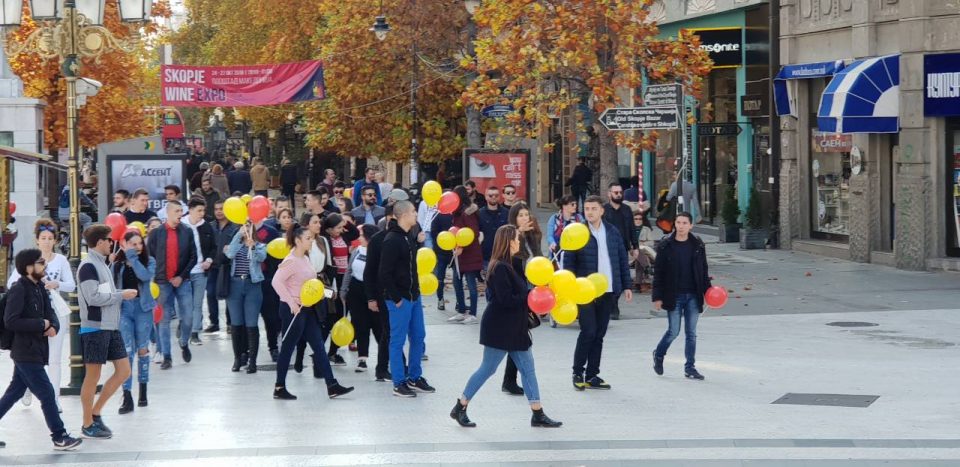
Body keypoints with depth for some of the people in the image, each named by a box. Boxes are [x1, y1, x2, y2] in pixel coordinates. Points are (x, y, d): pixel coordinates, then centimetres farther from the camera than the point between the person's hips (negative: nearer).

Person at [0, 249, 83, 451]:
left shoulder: (39, 287, 10)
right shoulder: (18, 289, -16)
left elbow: (50, 312, 15)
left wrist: (54, 326, -7)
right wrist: (41, 324, -17)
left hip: (33, 351, 9)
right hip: (26, 352, -9)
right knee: (47, 393, -5)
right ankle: (60, 437, 1)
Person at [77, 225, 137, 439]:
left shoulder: (101, 264, 15)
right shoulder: (88, 266, -13)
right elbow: (92, 298, -20)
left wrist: (122, 293, 2)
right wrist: (121, 295, -13)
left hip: (111, 326, 9)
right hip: (94, 327, -9)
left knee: (124, 371, 7)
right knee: (93, 375, 0)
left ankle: (95, 412, 17)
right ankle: (88, 425, 10)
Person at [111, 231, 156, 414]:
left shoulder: (148, 261, 0)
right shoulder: (117, 265, 4)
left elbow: (145, 276, -19)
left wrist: (132, 257, -16)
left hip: (142, 308, 0)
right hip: (123, 309, 0)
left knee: (143, 349, 9)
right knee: (127, 351, -6)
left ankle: (143, 391, 23)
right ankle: (127, 398, -9)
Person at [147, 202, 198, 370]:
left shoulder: (187, 232, 3)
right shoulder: (156, 233, 1)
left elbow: (193, 257, 2)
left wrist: (181, 276, -6)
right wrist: (154, 279, -3)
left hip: (182, 281, 1)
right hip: (163, 282, -1)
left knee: (187, 317, -1)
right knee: (164, 320, 0)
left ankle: (184, 344, 27)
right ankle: (167, 357, 5)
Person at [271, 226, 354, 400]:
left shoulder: (305, 259, 11)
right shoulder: (291, 261, -16)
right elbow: (276, 281, -25)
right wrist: (291, 302, -26)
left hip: (307, 309, 9)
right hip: (293, 309, -9)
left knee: (319, 346, 7)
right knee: (287, 348, 0)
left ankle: (332, 386, 8)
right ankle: (279, 388, 10)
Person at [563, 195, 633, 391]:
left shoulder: (612, 232, 9)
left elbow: (622, 259, 13)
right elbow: (568, 262, -6)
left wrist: (626, 286, 8)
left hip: (608, 292, 4)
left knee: (599, 334, 8)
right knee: (588, 332, -8)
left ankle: (592, 376, 15)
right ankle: (577, 373, 7)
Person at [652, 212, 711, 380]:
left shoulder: (698, 245, 5)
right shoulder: (665, 246, -4)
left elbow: (703, 270, 11)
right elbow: (658, 272, -4)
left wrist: (707, 290, 2)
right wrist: (657, 296, -8)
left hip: (693, 296, 3)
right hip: (674, 296, -3)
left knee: (691, 333, 5)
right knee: (674, 331, -1)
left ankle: (690, 367, 11)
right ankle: (659, 355, 25)